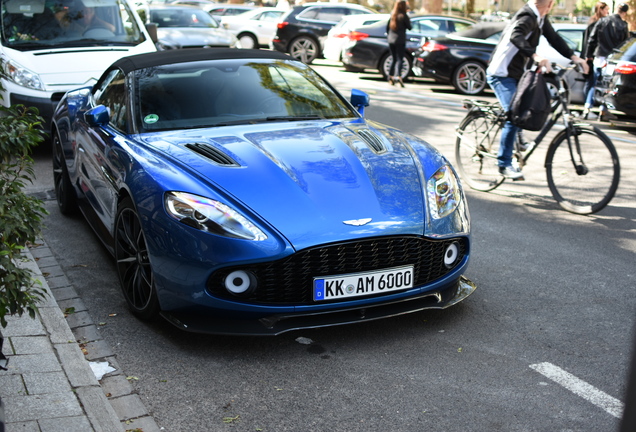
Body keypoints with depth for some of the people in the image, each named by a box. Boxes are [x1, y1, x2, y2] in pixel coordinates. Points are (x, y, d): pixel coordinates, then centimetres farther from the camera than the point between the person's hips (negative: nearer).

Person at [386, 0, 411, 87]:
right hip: (400, 40, -6)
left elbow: (387, 27, 13)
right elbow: (409, 27, -3)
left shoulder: (392, 15, 8)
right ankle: (398, 76, -25)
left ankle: (391, 77, 17)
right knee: (399, 59, -9)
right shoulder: (403, 16, -9)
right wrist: (408, 21, 13)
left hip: (391, 40, 6)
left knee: (393, 59, 16)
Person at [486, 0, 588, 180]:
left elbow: (553, 38, 7)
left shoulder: (540, 19, 6)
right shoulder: (528, 17, -22)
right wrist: (536, 56, -54)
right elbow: (515, 36, -41)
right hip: (501, 74, -10)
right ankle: (504, 164, -11)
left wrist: (574, 57, -5)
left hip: (516, 74, 10)